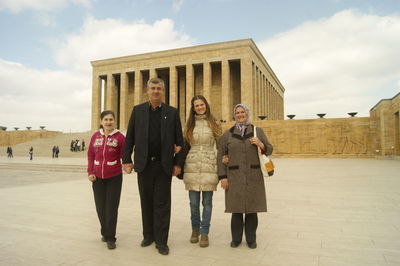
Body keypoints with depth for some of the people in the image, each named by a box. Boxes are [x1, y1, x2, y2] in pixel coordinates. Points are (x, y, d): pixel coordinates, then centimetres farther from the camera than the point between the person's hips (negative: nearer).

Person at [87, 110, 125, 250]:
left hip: (114, 177, -3)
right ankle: (105, 232, 33)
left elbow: (124, 155, -4)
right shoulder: (95, 136, 3)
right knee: (100, 207, 13)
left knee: (111, 207, 0)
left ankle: (110, 238, 12)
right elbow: (90, 155, 8)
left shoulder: (119, 137, -7)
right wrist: (90, 172, 0)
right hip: (97, 177, 3)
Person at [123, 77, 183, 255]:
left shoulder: (172, 112, 3)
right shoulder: (138, 110, 5)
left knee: (162, 204, 4)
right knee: (146, 202, 13)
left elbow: (179, 140, 3)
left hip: (164, 165, -1)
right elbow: (129, 137, 4)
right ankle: (148, 235, 29)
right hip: (144, 164, 2)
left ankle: (161, 241, 15)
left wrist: (178, 163, -1)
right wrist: (126, 160, -1)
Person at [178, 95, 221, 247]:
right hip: (192, 167, 2)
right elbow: (185, 146, 13)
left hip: (209, 167, -1)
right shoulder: (190, 125, 10)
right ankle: (195, 230, 26)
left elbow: (219, 145, 6)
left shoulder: (213, 124, 6)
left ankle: (204, 233, 15)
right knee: (194, 202, 7)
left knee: (207, 202, 4)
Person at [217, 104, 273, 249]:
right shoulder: (227, 134, 7)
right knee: (236, 209, 3)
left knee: (252, 209, 6)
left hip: (254, 177, 1)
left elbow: (269, 150, 10)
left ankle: (251, 239, 22)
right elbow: (220, 156, 5)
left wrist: (261, 144, -12)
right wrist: (222, 176, -3)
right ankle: (236, 238, 20)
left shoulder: (258, 131, 8)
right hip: (234, 177, 0)